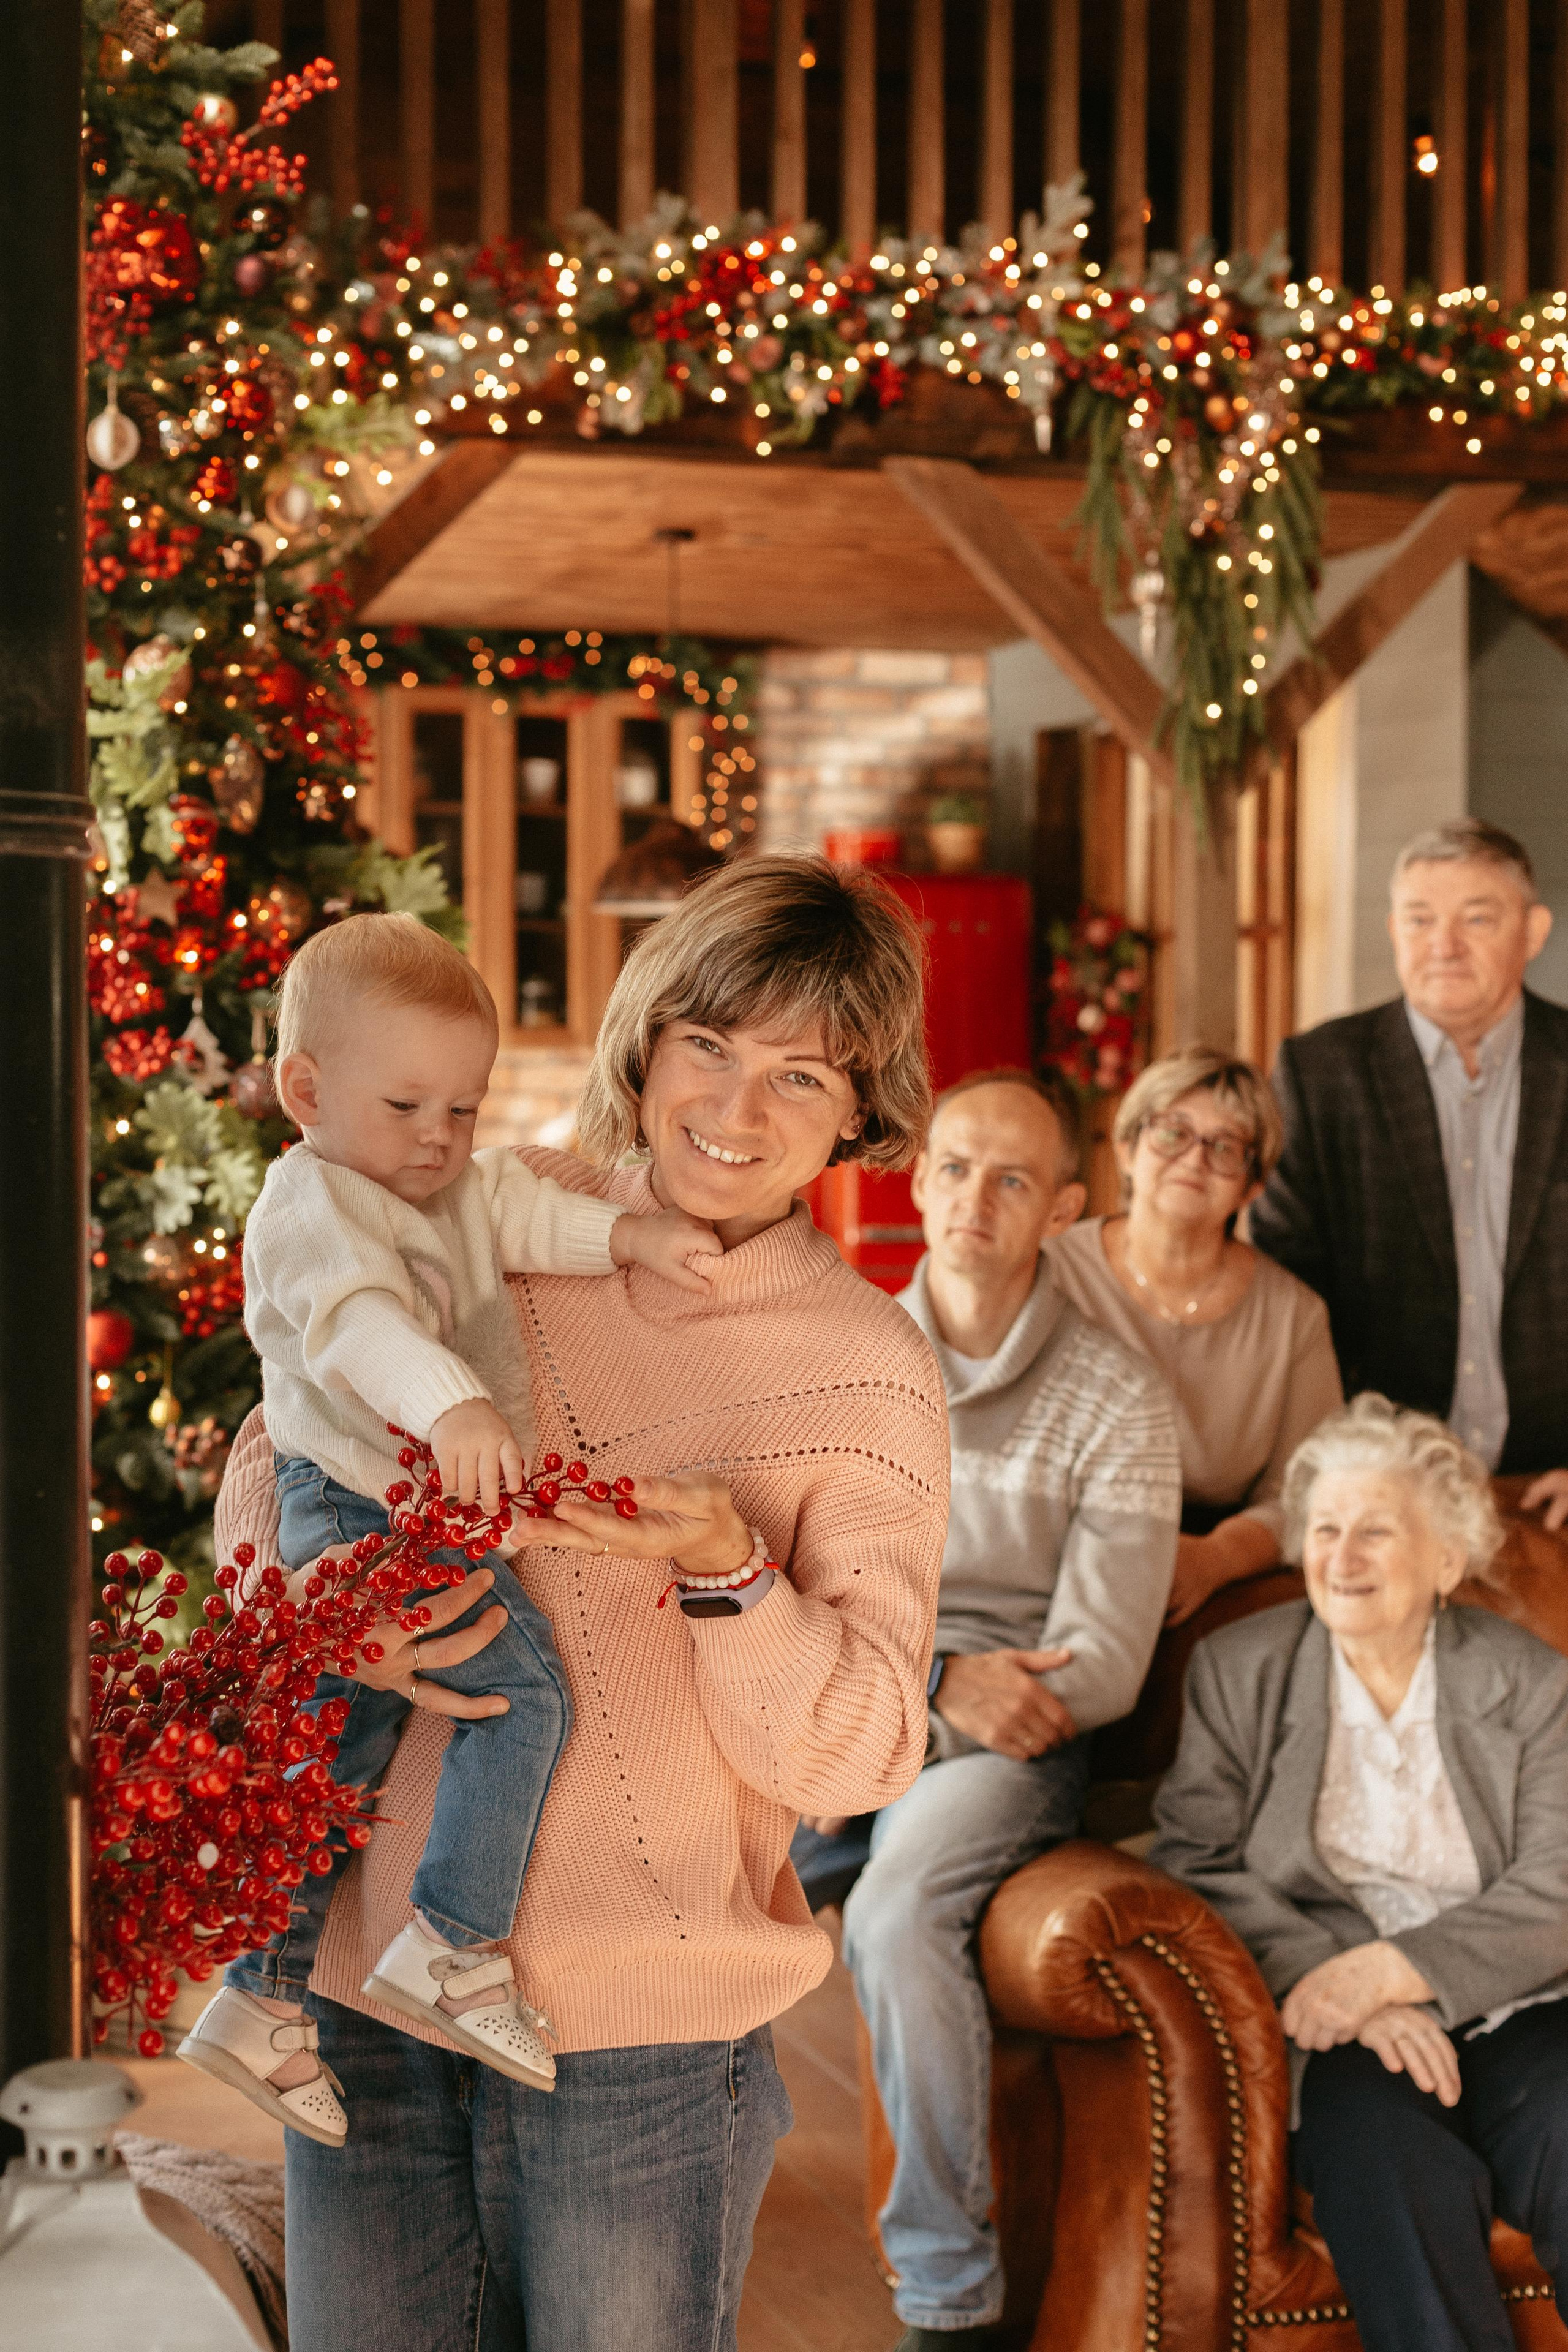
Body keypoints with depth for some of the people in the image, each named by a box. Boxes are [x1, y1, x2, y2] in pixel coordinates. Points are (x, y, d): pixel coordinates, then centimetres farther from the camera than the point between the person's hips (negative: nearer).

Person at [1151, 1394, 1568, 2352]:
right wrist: (1326, 1980, -15)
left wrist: (1392, 1970, -15)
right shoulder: (1238, 1669, 11)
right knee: (1395, 2169, -33)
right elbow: (1196, 1862, 1)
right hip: (1326, 2030, -1)